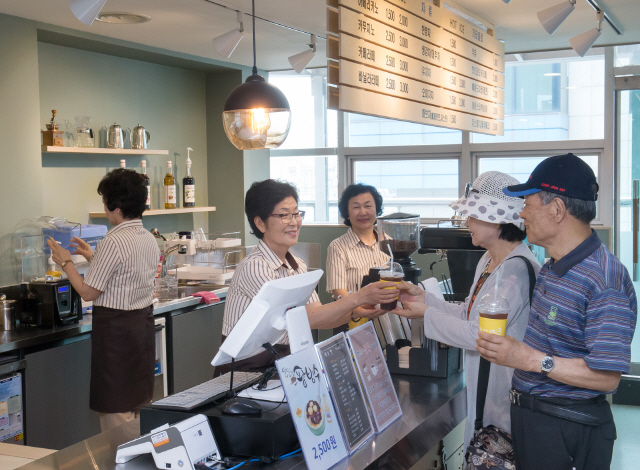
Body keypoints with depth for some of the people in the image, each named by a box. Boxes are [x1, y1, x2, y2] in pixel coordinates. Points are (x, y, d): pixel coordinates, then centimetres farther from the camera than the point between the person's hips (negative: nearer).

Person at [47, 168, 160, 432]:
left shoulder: (114, 242, -19)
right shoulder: (149, 240, 7)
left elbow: (88, 292, -15)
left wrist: (65, 262, -1)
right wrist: (92, 257, 24)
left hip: (116, 328, -9)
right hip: (144, 321, 9)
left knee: (116, 411, 0)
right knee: (140, 405, 17)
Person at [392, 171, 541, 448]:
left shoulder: (517, 269, -22)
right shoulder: (489, 260, 10)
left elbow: (481, 334, -24)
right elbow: (467, 315, 13)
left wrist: (427, 315, -14)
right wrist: (424, 297, 5)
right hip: (482, 390, 9)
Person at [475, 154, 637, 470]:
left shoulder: (604, 281, -24)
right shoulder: (552, 268, 10)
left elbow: (606, 377, -26)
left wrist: (530, 359, -29)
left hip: (567, 430, -9)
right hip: (529, 416, 9)